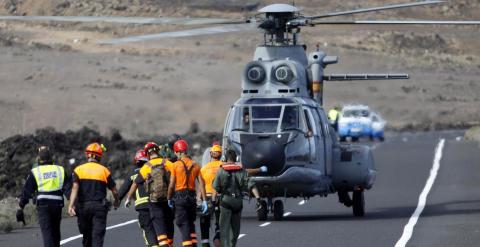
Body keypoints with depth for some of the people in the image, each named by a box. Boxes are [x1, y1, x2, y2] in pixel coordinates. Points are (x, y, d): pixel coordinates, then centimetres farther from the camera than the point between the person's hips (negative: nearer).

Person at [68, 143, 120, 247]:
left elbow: (75, 187, -12)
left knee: (87, 235, 17)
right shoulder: (104, 171, 2)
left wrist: (71, 205, -20)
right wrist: (116, 201, 27)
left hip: (83, 207, 2)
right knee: (98, 235, -6)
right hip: (99, 207, -2)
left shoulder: (78, 170, 2)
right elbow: (114, 191, 6)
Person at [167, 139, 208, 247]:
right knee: (191, 223, 18)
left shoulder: (175, 165, -6)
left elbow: (171, 185, -9)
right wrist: (204, 201, 5)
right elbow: (201, 183, 3)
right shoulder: (195, 165, 7)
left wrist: (169, 198, 4)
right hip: (192, 197, 4)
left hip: (180, 196, -4)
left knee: (183, 224, -4)